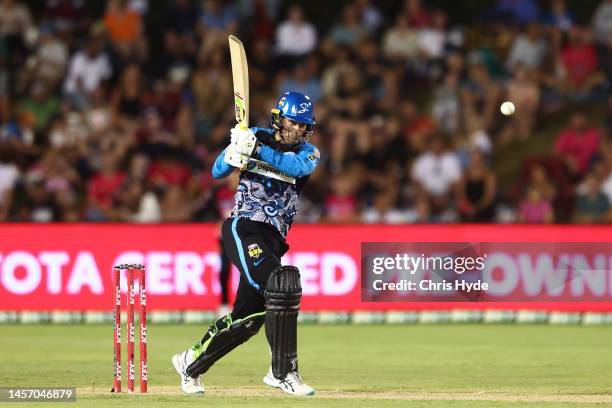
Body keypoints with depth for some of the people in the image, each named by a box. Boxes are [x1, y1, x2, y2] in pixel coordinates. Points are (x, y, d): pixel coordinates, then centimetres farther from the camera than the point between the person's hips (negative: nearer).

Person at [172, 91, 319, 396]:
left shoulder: (308, 152, 8)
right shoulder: (255, 136, 3)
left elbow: (300, 167, -16)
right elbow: (218, 172, -3)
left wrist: (258, 151, -28)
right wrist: (234, 153, -25)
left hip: (273, 239, 5)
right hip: (244, 229, -5)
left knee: (248, 317, 8)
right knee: (282, 286, -24)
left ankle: (191, 363, 27)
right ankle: (283, 372, -21)